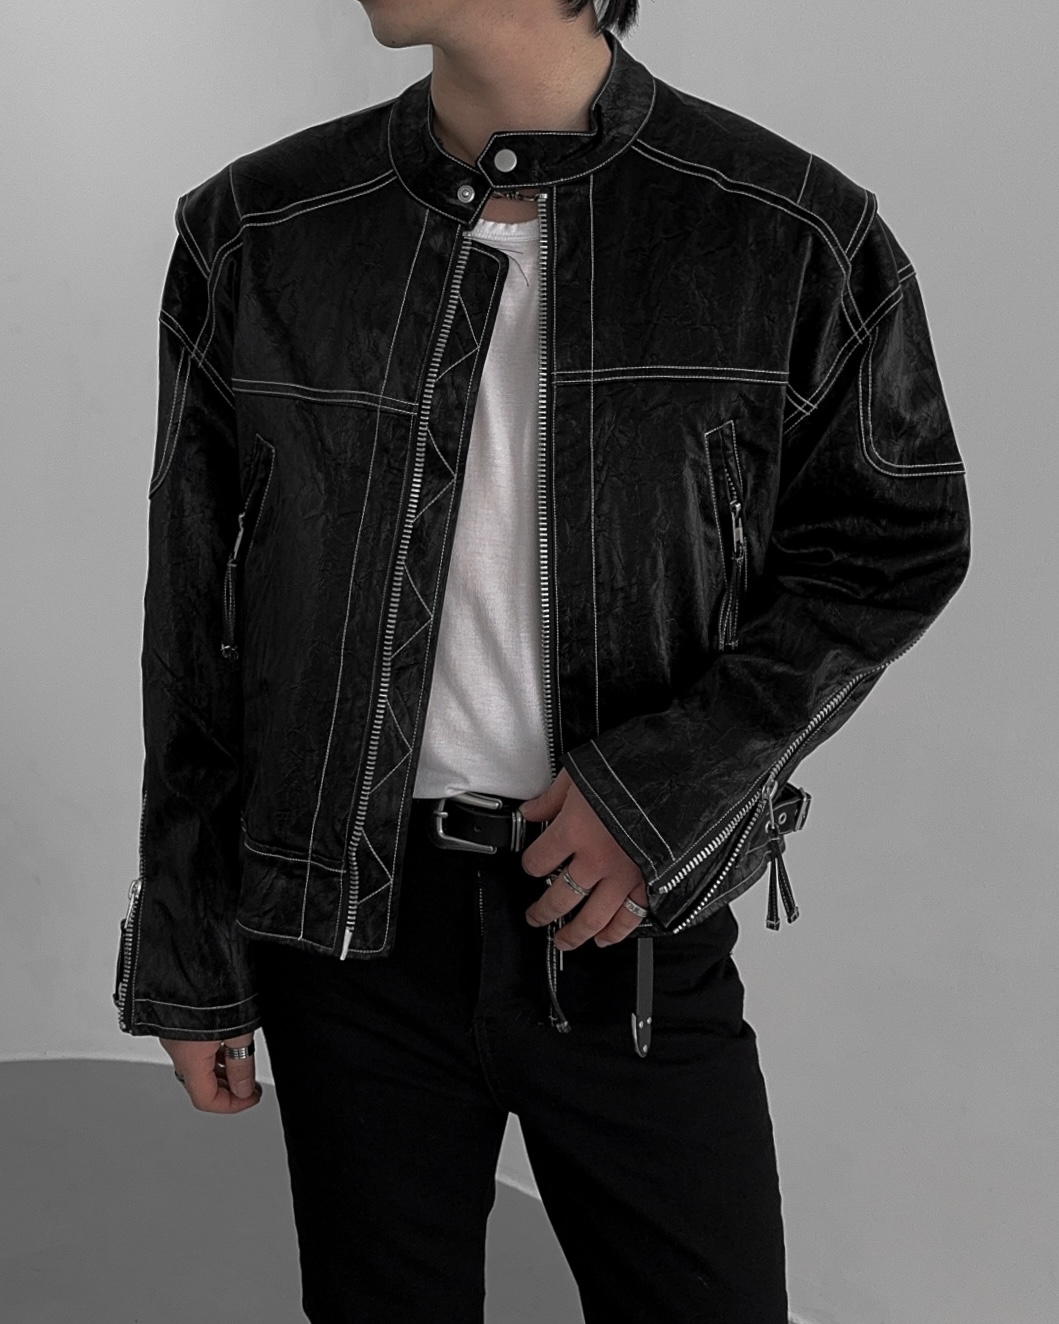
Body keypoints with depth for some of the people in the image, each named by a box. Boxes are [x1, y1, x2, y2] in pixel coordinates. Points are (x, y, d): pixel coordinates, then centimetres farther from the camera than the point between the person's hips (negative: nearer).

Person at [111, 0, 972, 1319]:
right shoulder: (254, 237, -1)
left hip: (636, 929, -1)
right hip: (348, 923, 2)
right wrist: (188, 957, 7)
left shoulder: (795, 238, -7)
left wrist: (673, 784, -12)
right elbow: (195, 629, 4)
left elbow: (897, 540, 2)